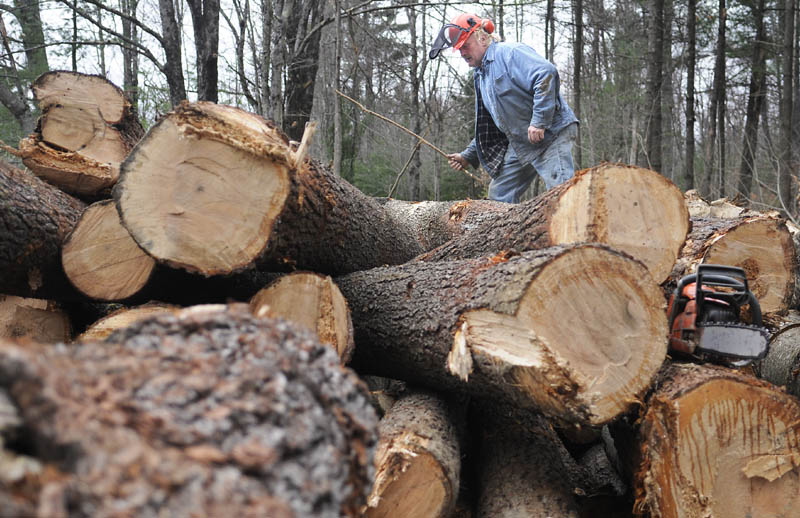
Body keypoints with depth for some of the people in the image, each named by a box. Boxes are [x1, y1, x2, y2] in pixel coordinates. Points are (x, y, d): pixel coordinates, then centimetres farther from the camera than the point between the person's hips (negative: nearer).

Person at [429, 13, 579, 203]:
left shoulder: (509, 53, -11)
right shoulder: (482, 75, 19)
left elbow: (546, 73, -26)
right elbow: (489, 127, 26)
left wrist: (539, 121, -29)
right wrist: (468, 156, 20)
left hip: (550, 135, -10)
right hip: (519, 144, 10)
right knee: (499, 196, 12)